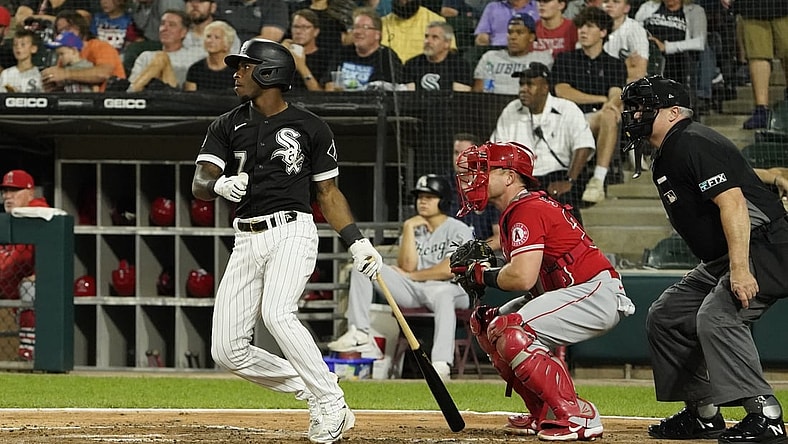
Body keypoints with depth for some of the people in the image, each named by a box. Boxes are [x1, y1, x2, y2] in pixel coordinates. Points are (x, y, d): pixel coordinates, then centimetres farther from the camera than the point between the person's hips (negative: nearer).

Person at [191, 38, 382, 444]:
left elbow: (328, 191, 11)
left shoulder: (310, 128, 4)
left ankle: (331, 405, -22)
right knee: (227, 350, -3)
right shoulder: (227, 126, 11)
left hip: (292, 232, -5)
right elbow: (199, 185, 0)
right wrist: (221, 185, -24)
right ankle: (314, 393, 10)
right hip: (247, 240, 5)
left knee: (277, 314, -32)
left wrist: (357, 242, 0)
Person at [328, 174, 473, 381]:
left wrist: (412, 276, -2)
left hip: (451, 289, -6)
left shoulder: (458, 230, 2)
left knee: (442, 293, -45)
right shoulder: (414, 228, 18)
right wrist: (408, 229, -2)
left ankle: (441, 364, -60)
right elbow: (407, 267, 3)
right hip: (413, 291, 6)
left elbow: (451, 269, -12)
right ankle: (359, 334, -20)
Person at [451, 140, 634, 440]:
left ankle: (578, 416, -23)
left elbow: (522, 278, -25)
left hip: (597, 293, -11)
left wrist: (482, 275, -8)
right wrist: (481, 266, 1)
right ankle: (543, 415, 15)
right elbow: (527, 272, 14)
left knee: (510, 332, -24)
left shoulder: (527, 210, -15)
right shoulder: (513, 211, 17)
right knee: (486, 324, 14)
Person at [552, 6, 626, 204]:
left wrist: (612, 104, -25)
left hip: (597, 121, 0)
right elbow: (562, 92, 3)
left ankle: (598, 180, -46)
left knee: (609, 115, -37)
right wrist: (601, 99, -7)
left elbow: (616, 96, 1)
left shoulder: (615, 65, 19)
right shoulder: (564, 60, 19)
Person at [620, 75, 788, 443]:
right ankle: (703, 414, 16)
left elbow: (732, 202, -27)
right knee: (666, 317, 12)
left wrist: (740, 268, -33)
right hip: (718, 260, 12)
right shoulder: (664, 158, 15)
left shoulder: (692, 144, -17)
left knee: (717, 316, -29)